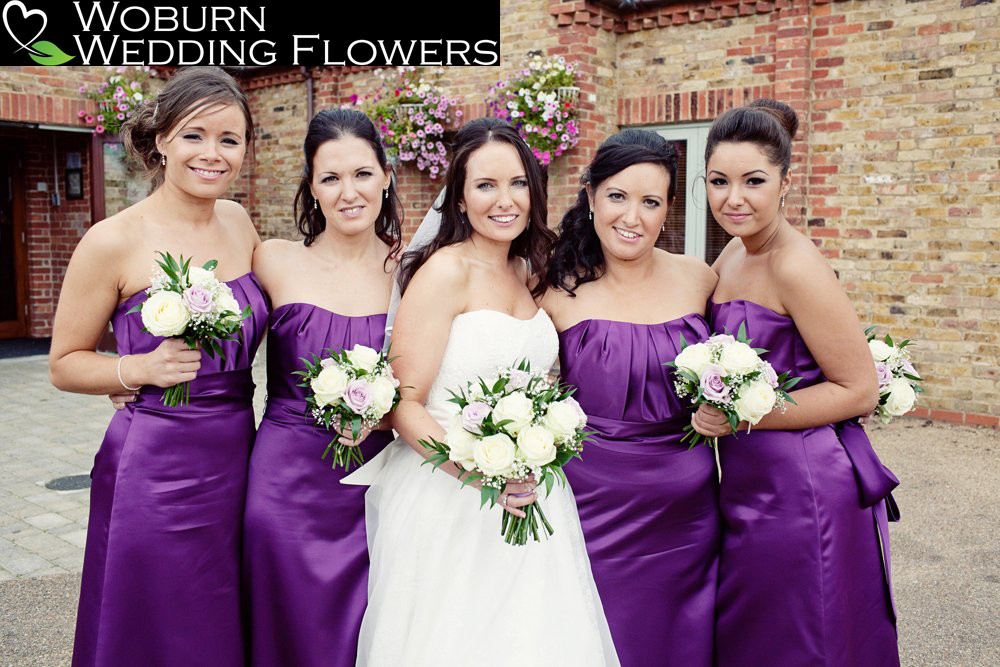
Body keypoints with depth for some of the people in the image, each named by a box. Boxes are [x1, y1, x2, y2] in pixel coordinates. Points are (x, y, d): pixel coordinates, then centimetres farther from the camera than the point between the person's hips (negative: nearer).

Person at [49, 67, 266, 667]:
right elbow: (64, 363, -2)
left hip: (238, 459, 5)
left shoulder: (240, 223, 4)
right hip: (156, 471, -5)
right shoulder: (115, 241, -11)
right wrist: (144, 370, -19)